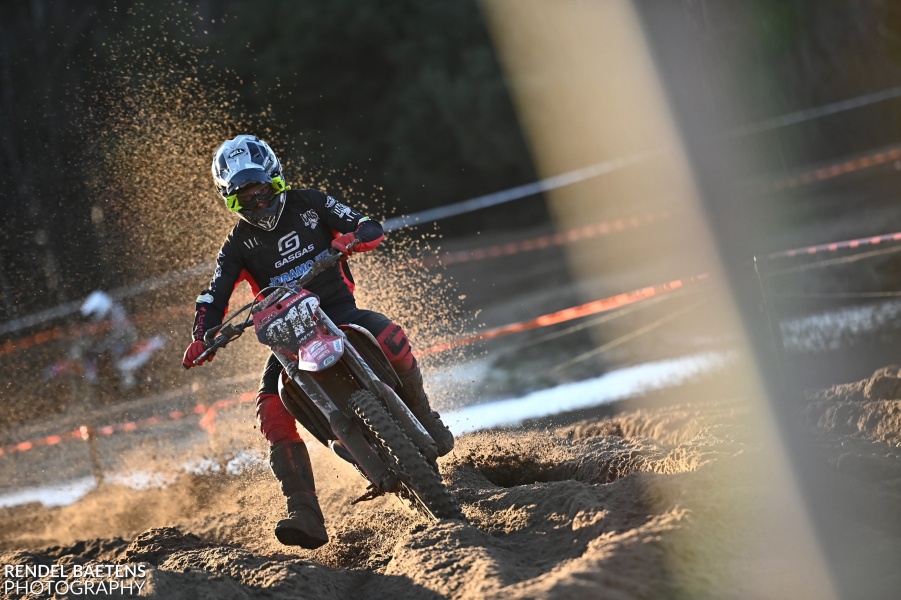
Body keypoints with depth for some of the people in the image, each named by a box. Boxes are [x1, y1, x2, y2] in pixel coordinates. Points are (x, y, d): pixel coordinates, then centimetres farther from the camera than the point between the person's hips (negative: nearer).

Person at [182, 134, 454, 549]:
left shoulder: (309, 204, 4)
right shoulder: (238, 245, 7)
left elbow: (371, 228, -1)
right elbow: (214, 298, 1)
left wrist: (352, 238, -26)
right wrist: (201, 339, -19)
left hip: (340, 311, -1)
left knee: (390, 337, -34)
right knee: (271, 412, -24)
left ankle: (422, 418, -7)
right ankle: (305, 515, -26)